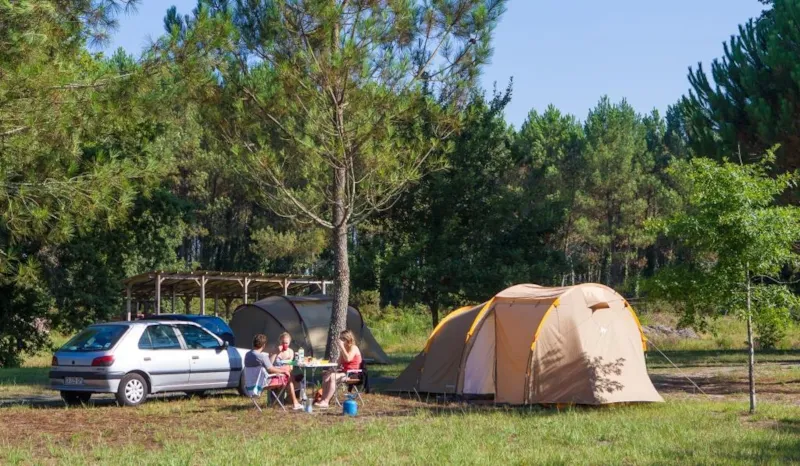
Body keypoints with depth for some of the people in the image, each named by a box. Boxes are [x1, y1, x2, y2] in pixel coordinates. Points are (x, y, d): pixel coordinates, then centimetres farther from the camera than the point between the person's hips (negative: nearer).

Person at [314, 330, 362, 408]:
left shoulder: (353, 348, -10)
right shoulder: (343, 349, 16)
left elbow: (348, 359, -29)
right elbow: (339, 363, 17)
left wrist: (342, 347, -25)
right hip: (343, 371, 9)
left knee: (332, 377, -28)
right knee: (326, 375, -8)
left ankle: (325, 402, -30)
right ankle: (323, 399, -16)